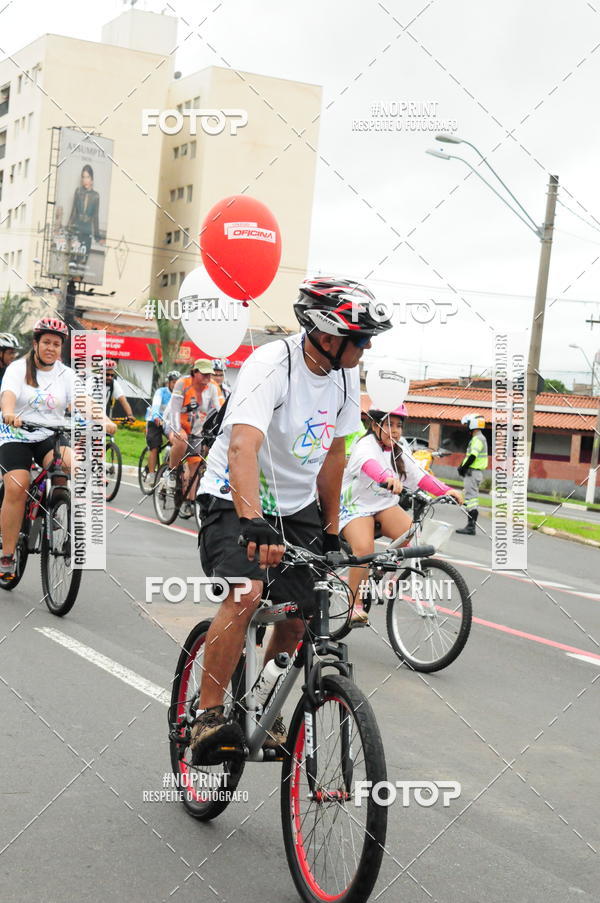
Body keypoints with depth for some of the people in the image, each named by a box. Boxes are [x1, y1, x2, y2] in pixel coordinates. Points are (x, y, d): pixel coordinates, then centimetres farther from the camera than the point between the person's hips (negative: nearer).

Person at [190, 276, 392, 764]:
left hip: (297, 507, 6)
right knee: (248, 593, -28)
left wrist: (331, 529, 14)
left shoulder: (346, 375, -3)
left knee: (297, 618, -1)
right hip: (235, 500, -6)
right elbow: (242, 448, -40)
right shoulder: (270, 365, -26)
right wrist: (253, 526, -53)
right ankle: (208, 716, -17)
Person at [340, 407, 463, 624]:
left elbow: (420, 475, -4)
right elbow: (370, 464, -39)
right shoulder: (366, 445, -15)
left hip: (385, 506, 6)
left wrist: (446, 490, -21)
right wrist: (387, 478, -61)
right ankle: (355, 604, -14)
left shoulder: (400, 451, 7)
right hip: (356, 506, -6)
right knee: (364, 549, -29)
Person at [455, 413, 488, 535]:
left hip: (472, 472, -11)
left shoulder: (477, 439, -15)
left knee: (471, 498, -11)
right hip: (475, 472, 11)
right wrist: (463, 467, 12)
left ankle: (470, 526, -13)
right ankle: (471, 525, 18)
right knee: (473, 499, 13)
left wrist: (463, 468, -14)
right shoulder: (479, 438, 19)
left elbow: (472, 457, -23)